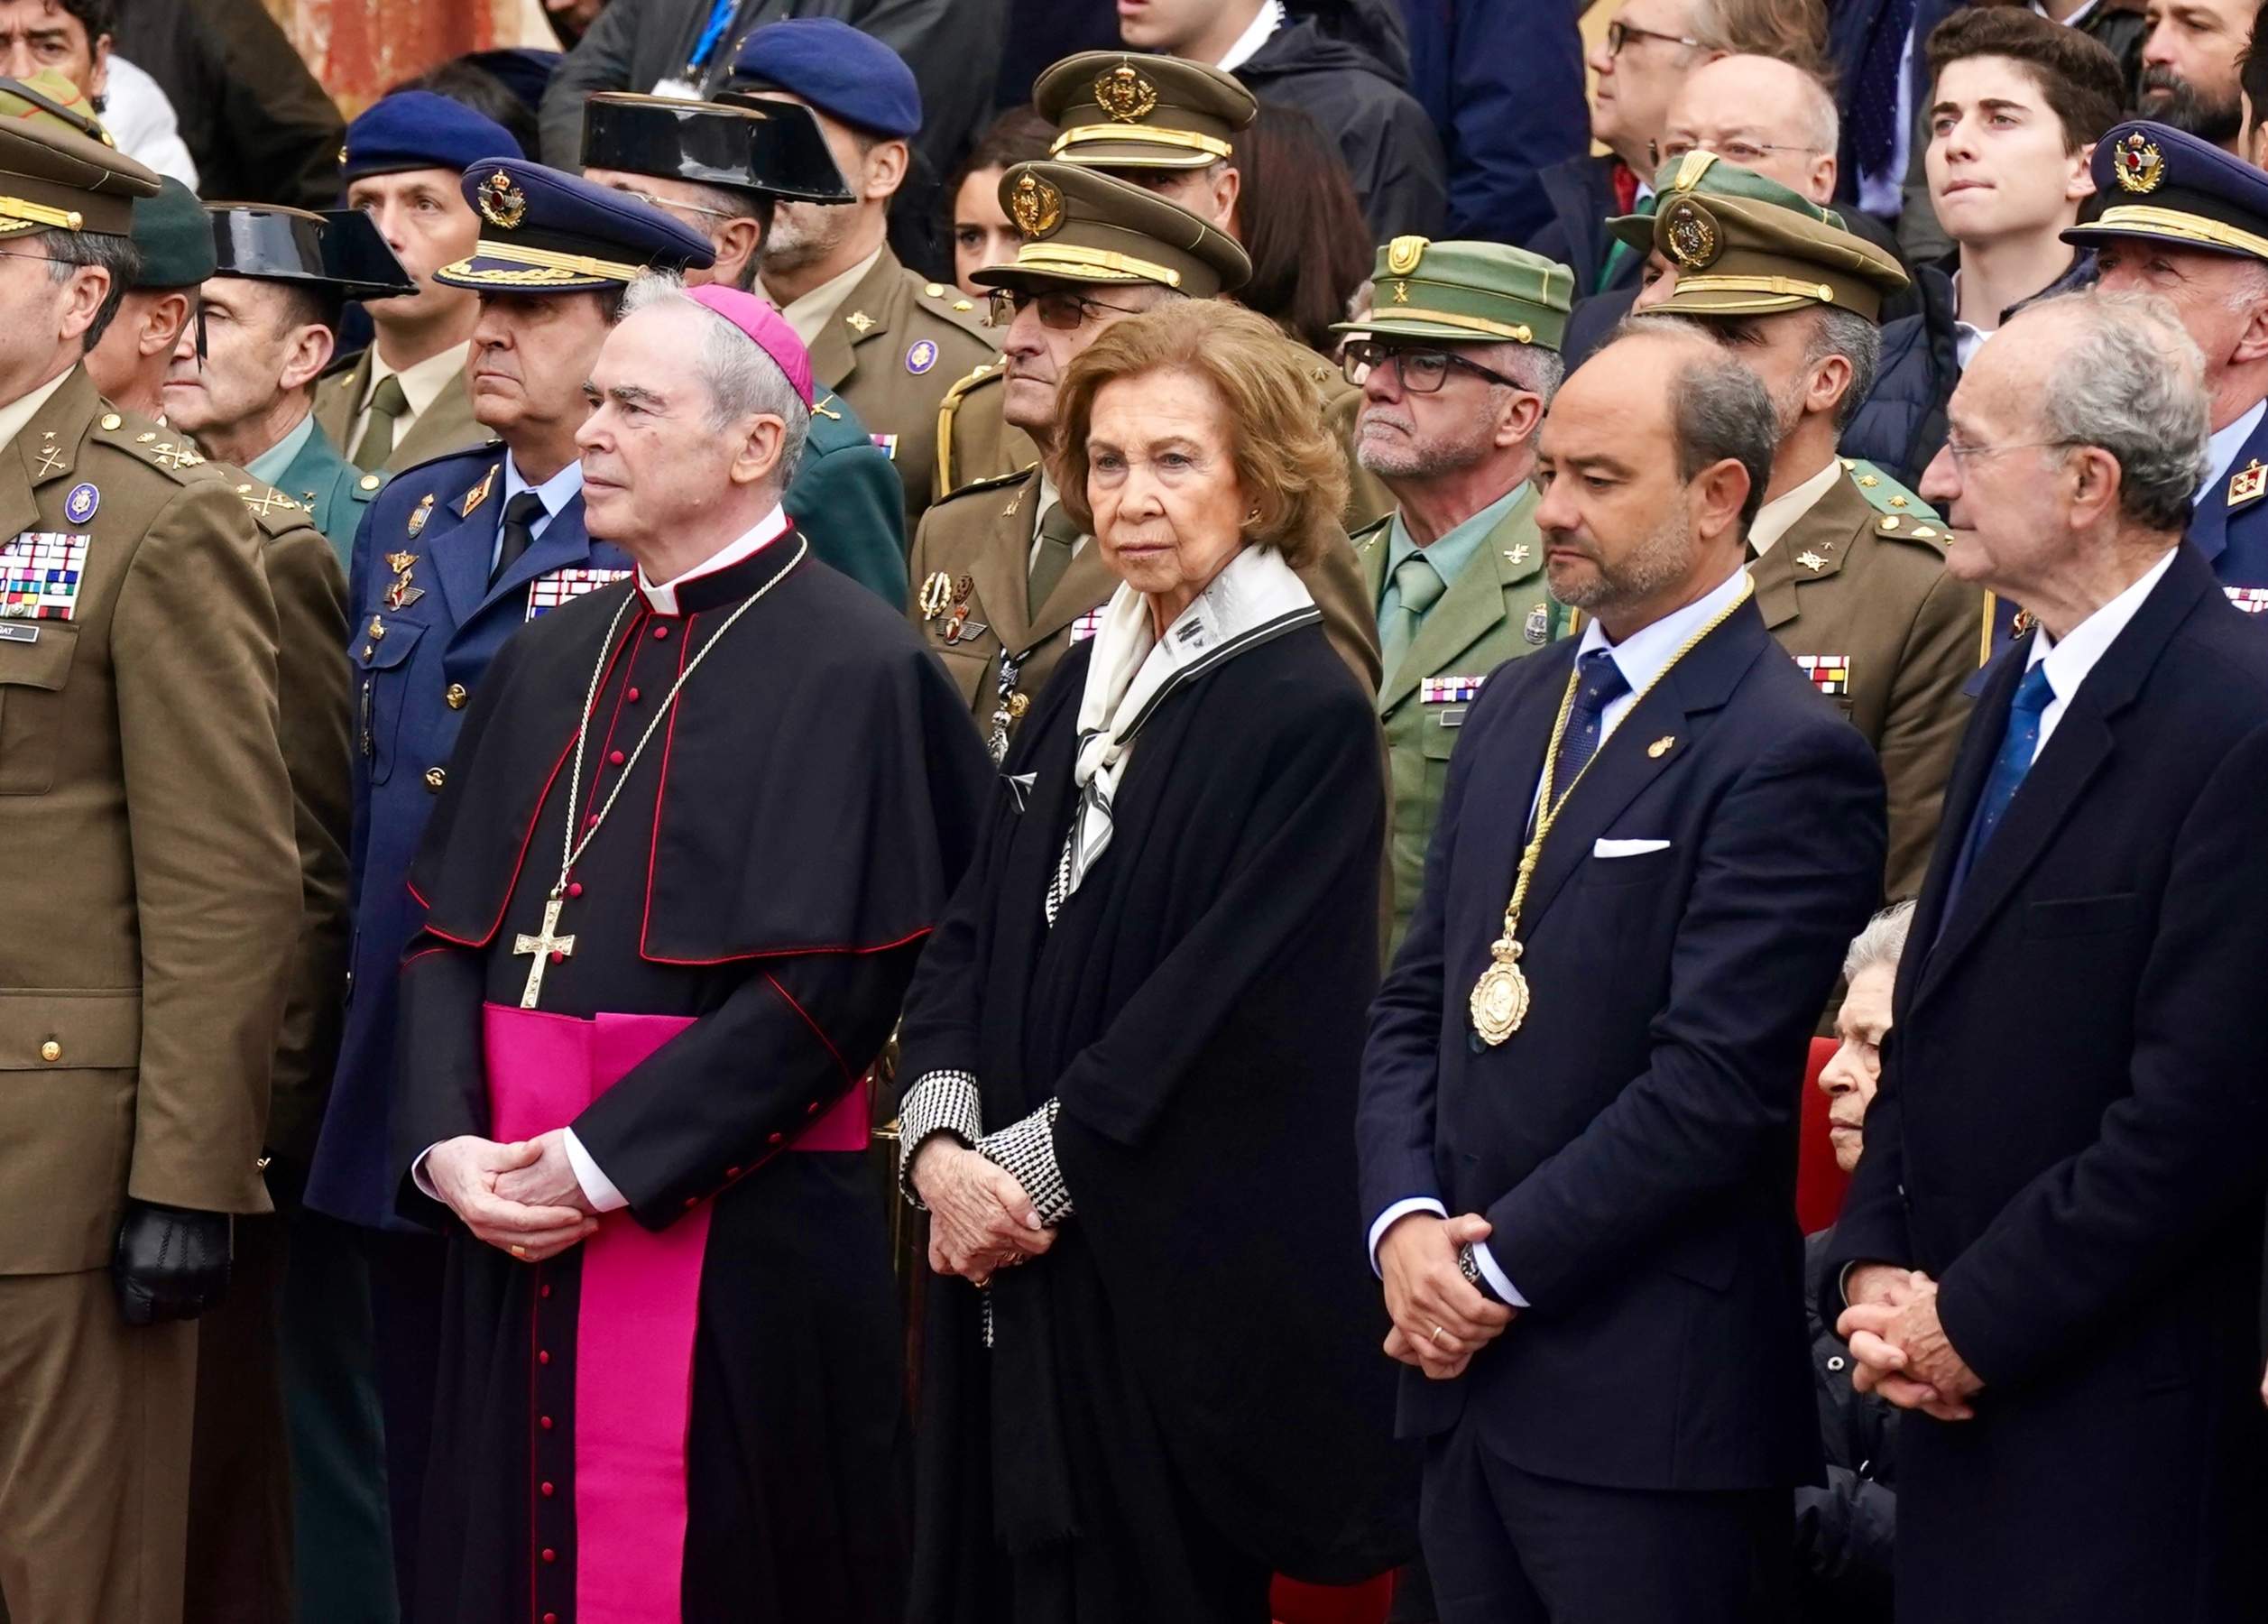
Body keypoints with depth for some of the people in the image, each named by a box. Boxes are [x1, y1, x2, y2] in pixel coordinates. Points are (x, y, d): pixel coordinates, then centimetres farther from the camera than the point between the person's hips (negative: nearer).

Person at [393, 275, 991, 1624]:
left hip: (739, 1244, -6)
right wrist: (446, 1148, -4)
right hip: (515, 1226, 6)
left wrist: (601, 1163, -15)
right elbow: (452, 934, 13)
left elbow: (832, 984, -15)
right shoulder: (551, 663, 15)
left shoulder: (851, 667, -8)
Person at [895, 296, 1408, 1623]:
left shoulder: (1308, 711, -10)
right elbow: (973, 937, 9)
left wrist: (1035, 1168, -15)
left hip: (1179, 1280, -7)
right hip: (1017, 1261, 7)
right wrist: (941, 1141, -7)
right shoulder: (1085, 688, 14)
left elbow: (1222, 1003, -16)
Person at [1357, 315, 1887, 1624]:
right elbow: (1415, 1006, 15)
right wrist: (1405, 1223, -2)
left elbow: (1713, 1086, -17)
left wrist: (1501, 1267, -13)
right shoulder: (1517, 709, 15)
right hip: (1471, 1370, 7)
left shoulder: (1788, 756, -12)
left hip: (1653, 1403, -7)